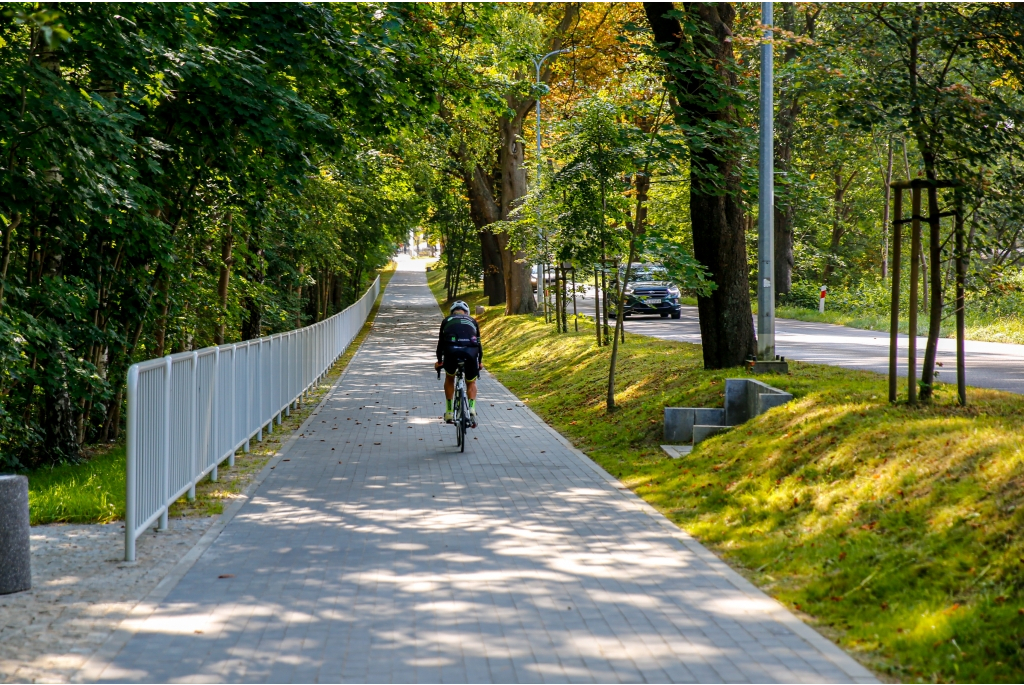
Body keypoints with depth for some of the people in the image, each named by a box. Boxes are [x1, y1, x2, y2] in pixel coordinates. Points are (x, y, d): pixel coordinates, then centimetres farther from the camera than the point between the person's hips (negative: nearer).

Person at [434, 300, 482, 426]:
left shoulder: (447, 320, 27)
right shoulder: (472, 321, 29)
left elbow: (441, 343, 32)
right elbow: (479, 343, 35)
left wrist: (439, 361, 46)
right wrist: (480, 362, 49)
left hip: (451, 351, -1)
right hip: (471, 353, 1)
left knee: (449, 378, 29)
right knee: (471, 382, 25)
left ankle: (449, 411, 24)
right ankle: (472, 409, 2)